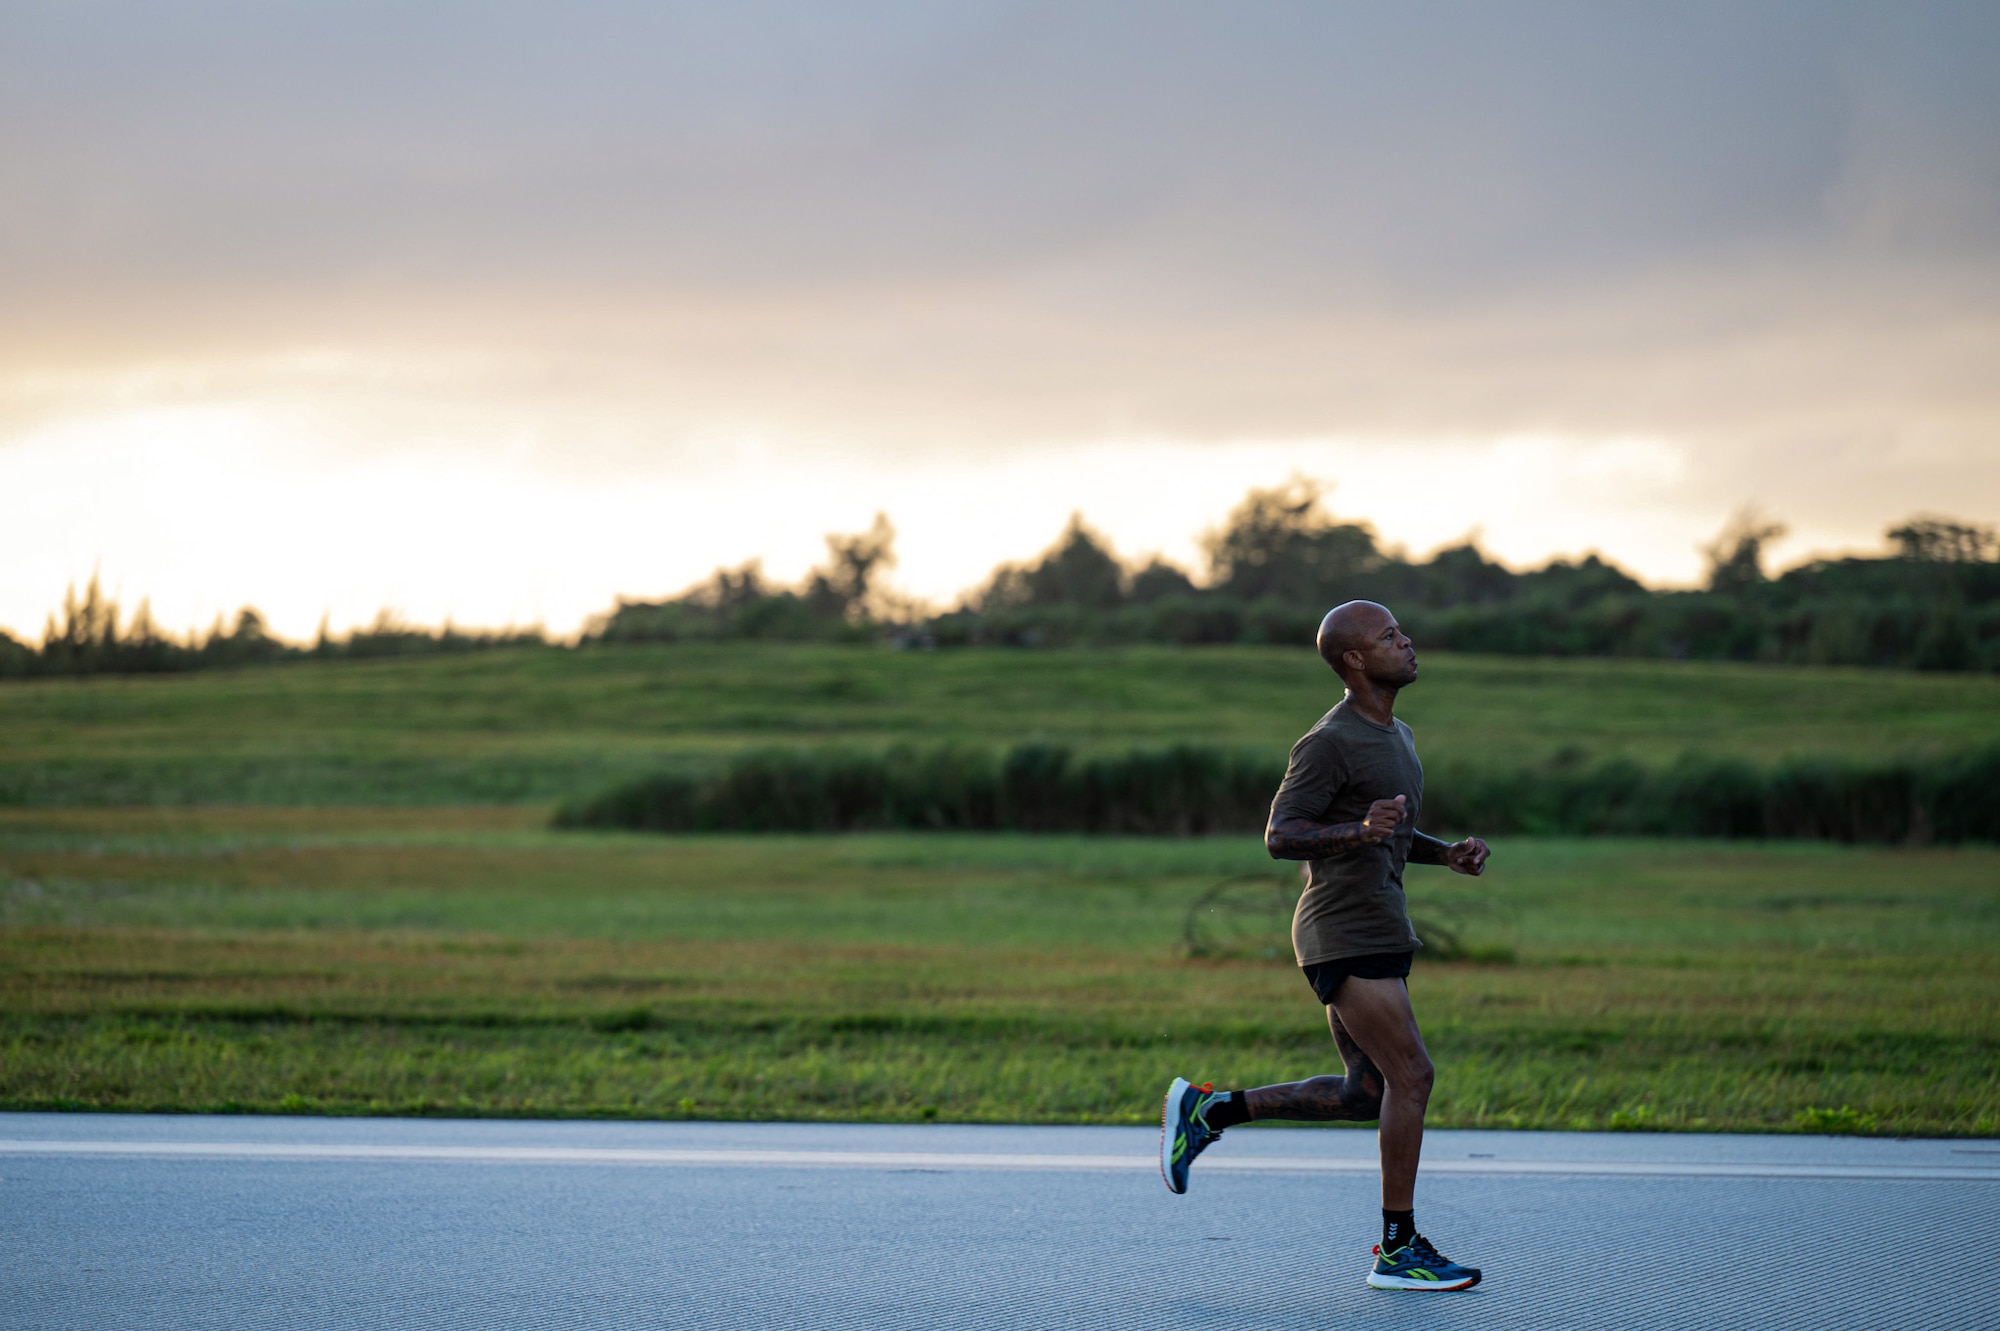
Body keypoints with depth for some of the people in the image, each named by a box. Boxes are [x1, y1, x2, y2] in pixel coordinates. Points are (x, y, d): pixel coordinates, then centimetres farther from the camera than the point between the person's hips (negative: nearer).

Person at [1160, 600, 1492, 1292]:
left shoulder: (1396, 735, 17)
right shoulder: (1329, 742, -12)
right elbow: (1279, 837, -15)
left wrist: (1450, 853, 9)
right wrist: (1360, 832, -30)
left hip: (1379, 935, 10)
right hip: (1346, 936, -10)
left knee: (1365, 1094, 9)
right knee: (1411, 1074, -12)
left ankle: (1208, 1109, 19)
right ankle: (1399, 1249, -7)